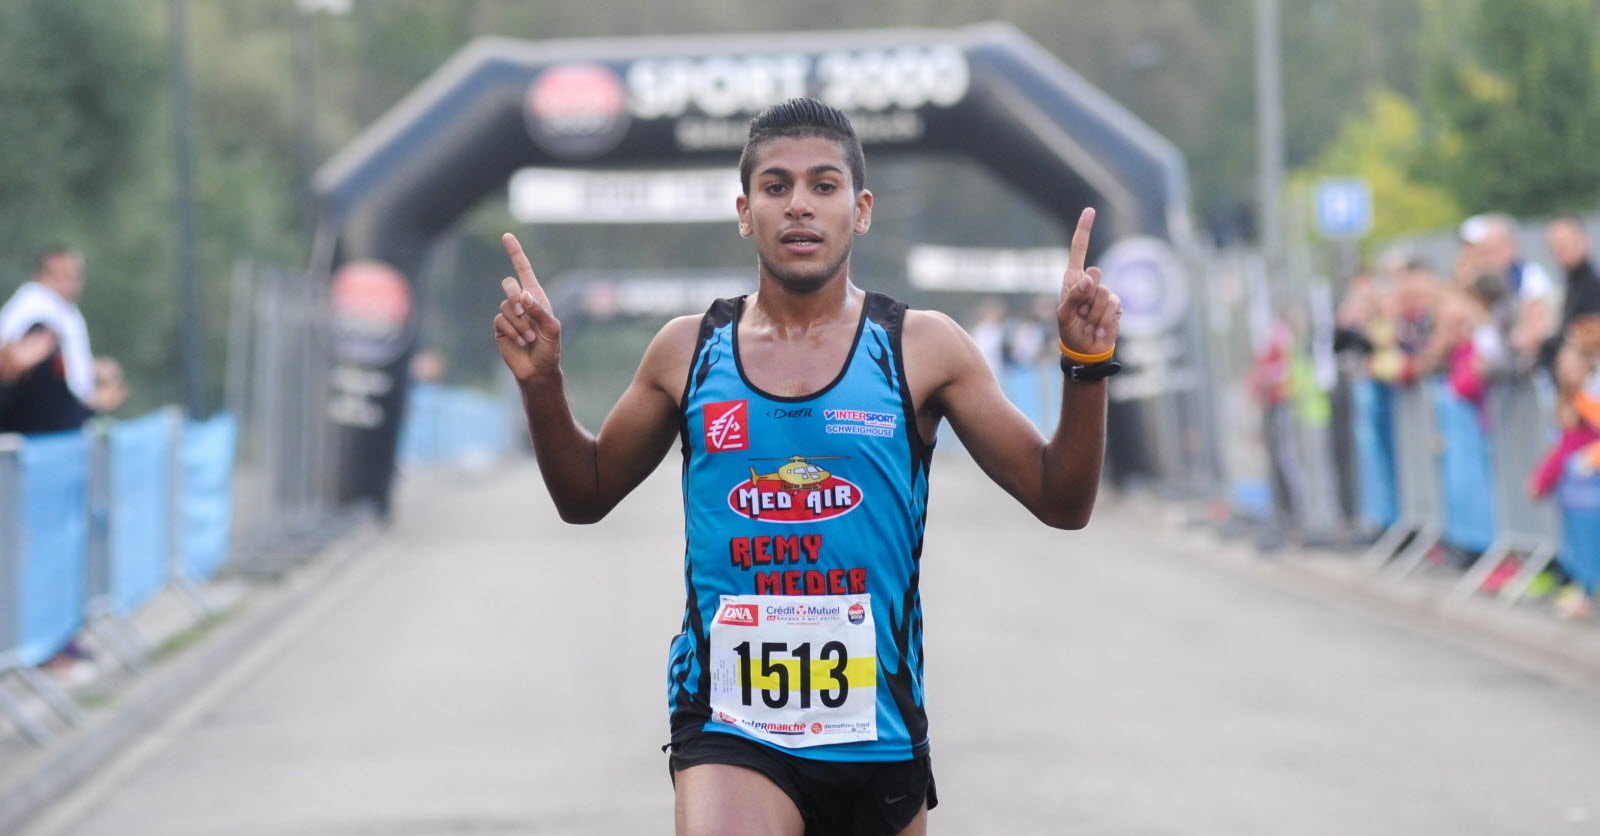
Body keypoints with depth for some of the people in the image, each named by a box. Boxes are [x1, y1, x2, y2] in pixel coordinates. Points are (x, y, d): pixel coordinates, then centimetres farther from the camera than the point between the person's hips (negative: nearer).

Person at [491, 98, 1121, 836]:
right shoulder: (687, 352, 5)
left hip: (880, 737, 1)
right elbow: (585, 495, 18)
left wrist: (1085, 365, -12)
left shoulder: (921, 349, 1)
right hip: (729, 727, -1)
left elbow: (1061, 502, 2)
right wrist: (540, 383, 2)